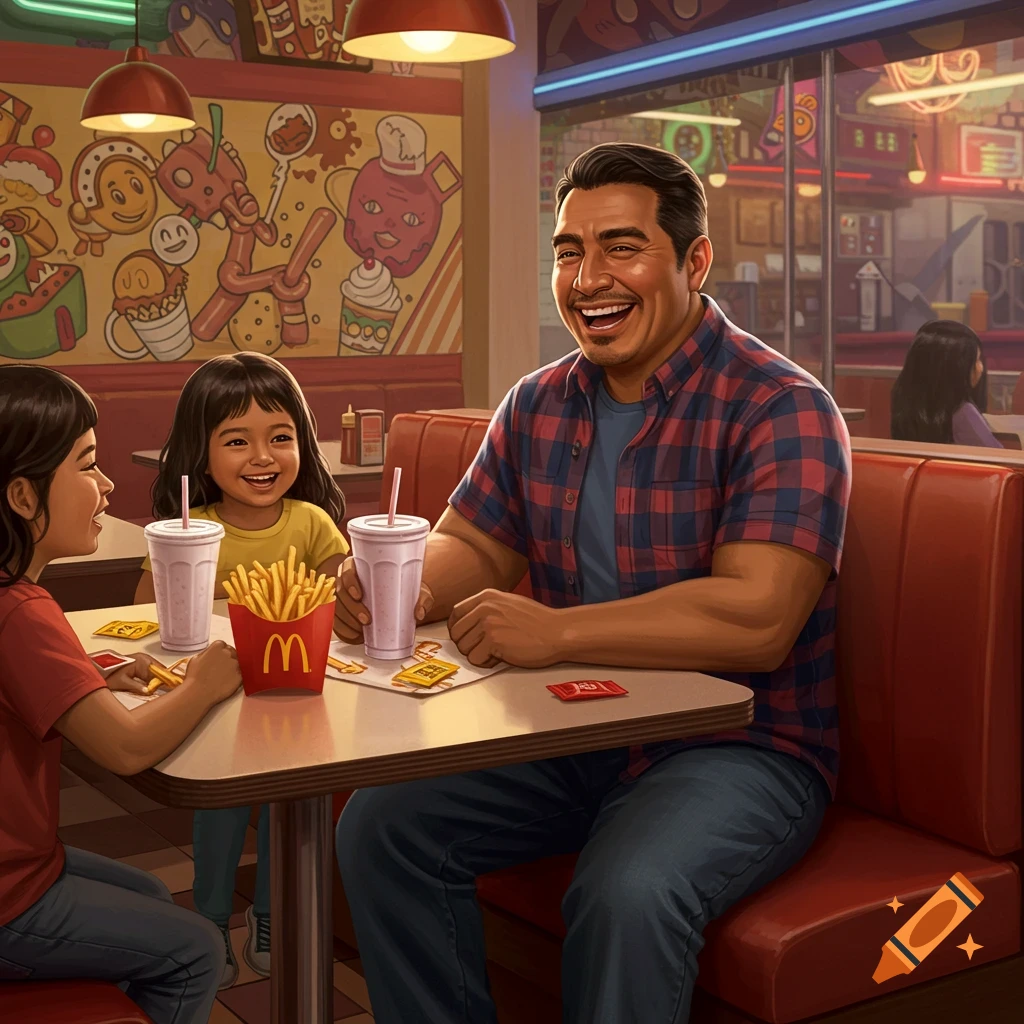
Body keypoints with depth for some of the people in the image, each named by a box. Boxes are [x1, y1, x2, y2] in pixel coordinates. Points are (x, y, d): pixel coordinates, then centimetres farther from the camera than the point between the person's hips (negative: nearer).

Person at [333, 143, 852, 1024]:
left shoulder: (780, 410, -15)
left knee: (626, 894, -33)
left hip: (736, 746, -6)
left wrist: (555, 632, -30)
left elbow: (758, 619, -26)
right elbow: (474, 545, 11)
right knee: (381, 823, -8)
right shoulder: (538, 405, 8)